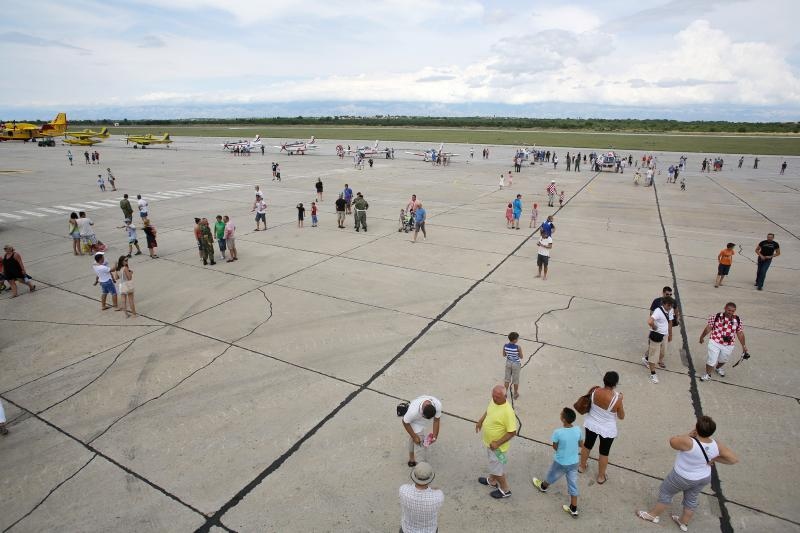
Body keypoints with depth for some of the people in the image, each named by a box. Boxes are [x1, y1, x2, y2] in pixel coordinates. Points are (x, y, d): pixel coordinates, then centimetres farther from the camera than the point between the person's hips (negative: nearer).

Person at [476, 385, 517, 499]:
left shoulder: (508, 411, -35)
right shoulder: (493, 400, -11)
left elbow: (512, 432, -28)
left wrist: (497, 443, -27)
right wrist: (481, 421, 10)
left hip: (498, 446, -7)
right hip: (489, 442, 8)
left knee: (497, 469, 12)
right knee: (493, 463, 29)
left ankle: (505, 490, 35)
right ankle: (492, 481, 52)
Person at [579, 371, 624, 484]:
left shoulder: (595, 391, -21)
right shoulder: (617, 399, -29)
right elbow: (621, 417, -11)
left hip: (591, 424, 3)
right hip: (607, 429, -3)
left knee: (587, 445, 26)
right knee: (604, 453, 19)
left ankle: (582, 466, 48)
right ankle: (601, 476, 39)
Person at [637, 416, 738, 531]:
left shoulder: (688, 442, -38)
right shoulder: (716, 446, -21)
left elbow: (672, 441, -20)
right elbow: (734, 459, -10)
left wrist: (688, 435, -13)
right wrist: (714, 459, -5)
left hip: (682, 478, -5)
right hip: (704, 478, 5)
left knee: (665, 492, 18)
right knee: (691, 499, 27)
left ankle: (653, 515, 36)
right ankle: (684, 523, 48)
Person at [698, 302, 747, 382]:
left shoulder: (737, 320, -3)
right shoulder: (716, 317, -11)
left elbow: (740, 333, 6)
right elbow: (708, 328, -2)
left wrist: (743, 345, 9)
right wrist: (702, 337, 6)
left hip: (728, 345, 3)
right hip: (715, 342, -3)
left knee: (723, 360, 22)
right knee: (711, 359, 1)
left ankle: (718, 368, 54)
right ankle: (707, 374, 22)